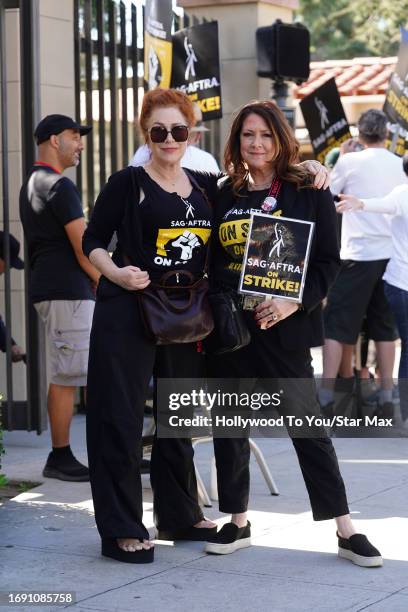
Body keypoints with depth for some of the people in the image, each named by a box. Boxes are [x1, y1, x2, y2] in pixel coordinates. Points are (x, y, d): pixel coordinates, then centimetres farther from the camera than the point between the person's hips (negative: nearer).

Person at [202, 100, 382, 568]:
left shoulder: (308, 193, -1)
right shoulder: (223, 196, 8)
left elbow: (327, 262, -5)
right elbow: (210, 262, 12)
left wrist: (294, 303, -19)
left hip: (285, 326, -3)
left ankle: (346, 532, 5)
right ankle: (237, 523, 21)